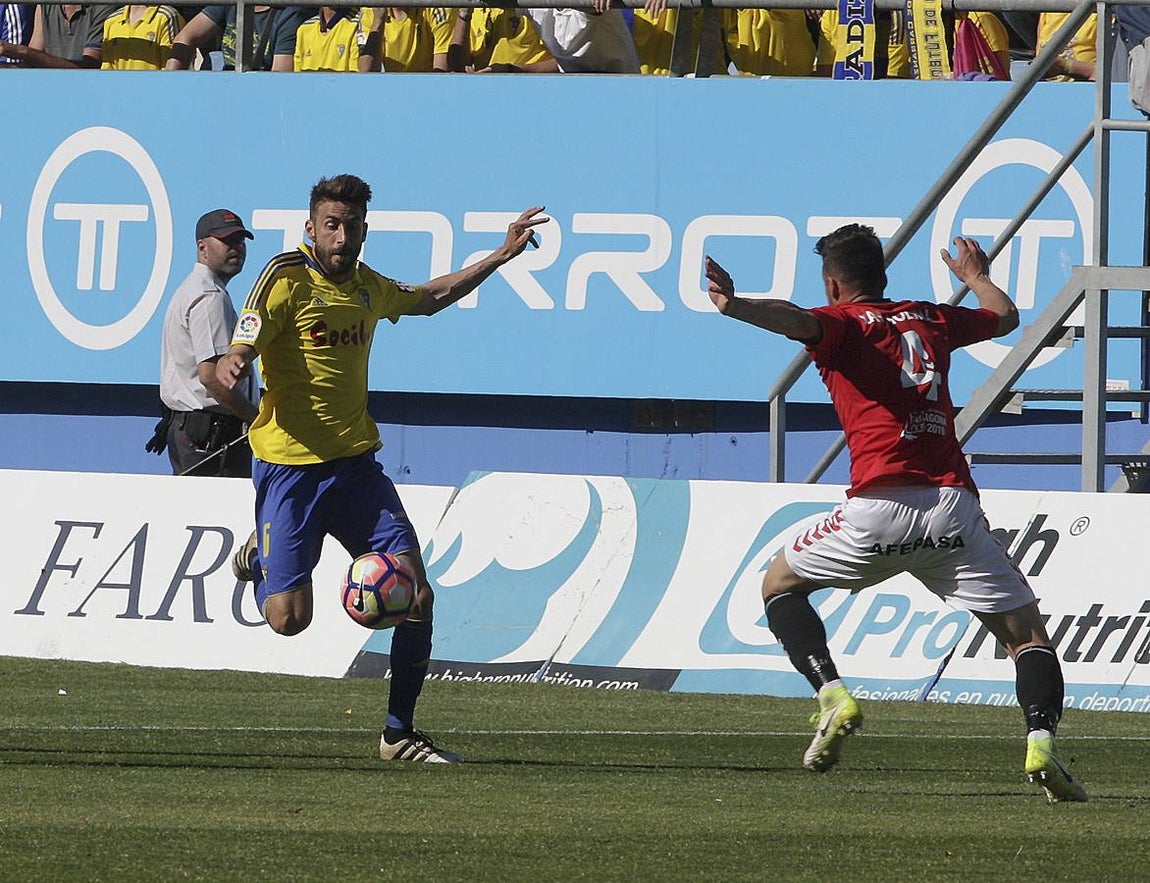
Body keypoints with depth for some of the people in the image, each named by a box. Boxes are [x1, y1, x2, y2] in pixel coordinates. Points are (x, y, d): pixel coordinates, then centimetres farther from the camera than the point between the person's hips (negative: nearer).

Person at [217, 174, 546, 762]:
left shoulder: (368, 288, 11)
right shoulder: (286, 280, -9)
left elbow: (428, 299, 32)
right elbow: (237, 357, -15)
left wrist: (500, 256, 30)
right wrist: (231, 368, -39)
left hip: (357, 464, 5)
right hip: (290, 465, -5)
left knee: (416, 596, -7)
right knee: (289, 619, -11)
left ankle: (400, 734, 7)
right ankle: (259, 559, 26)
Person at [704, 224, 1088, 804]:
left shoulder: (845, 322, 9)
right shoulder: (931, 320, 22)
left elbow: (798, 321, -16)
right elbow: (1004, 316, 42)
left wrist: (736, 306, -32)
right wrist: (976, 276, 62)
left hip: (880, 508, -3)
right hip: (954, 506, 3)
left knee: (778, 583, 21)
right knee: (1026, 631, 11)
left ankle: (832, 695, 1)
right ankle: (1041, 740, -15)